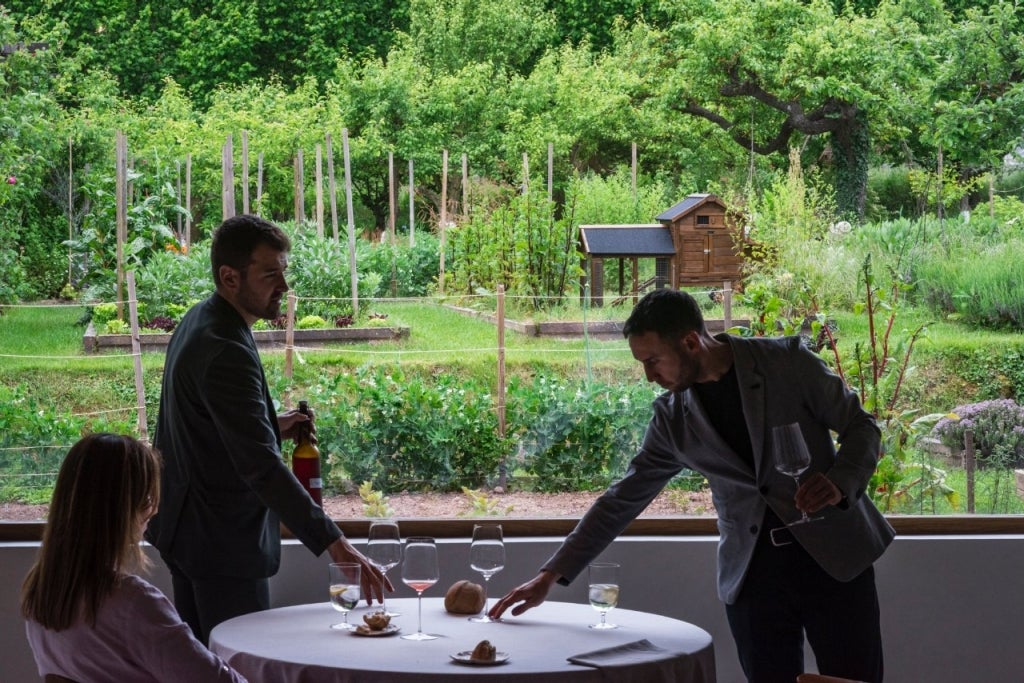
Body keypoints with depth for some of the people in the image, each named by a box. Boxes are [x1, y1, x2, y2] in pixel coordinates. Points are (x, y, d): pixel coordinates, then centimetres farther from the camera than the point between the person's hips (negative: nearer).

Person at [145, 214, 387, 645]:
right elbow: (262, 467, -33)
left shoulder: (199, 322, 7)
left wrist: (271, 427, 5)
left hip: (187, 529, 11)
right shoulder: (226, 351, -26)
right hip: (223, 544, -11)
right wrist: (334, 544, -37)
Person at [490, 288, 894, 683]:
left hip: (832, 558, -2)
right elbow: (623, 499, 9)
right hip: (752, 573, 2)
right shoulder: (672, 416, 4)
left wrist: (840, 482, -18)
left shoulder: (789, 362, -5)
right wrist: (552, 575, 6)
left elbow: (860, 426, 3)